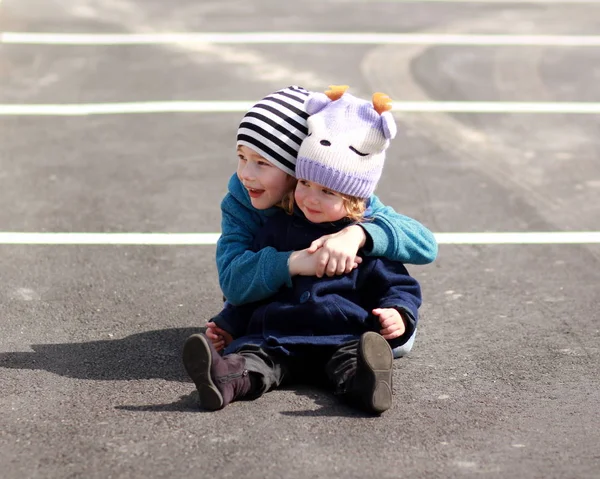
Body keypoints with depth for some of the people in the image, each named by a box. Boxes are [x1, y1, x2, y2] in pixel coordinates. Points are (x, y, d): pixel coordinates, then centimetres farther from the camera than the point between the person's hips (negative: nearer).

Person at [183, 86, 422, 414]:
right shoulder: (279, 227, 19)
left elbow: (398, 285, 12)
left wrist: (399, 314, -10)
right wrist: (228, 324, 21)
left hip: (343, 338, -2)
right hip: (278, 337, 2)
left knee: (351, 359, -35)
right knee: (251, 352, -30)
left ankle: (364, 383, -66)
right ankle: (228, 378, -59)